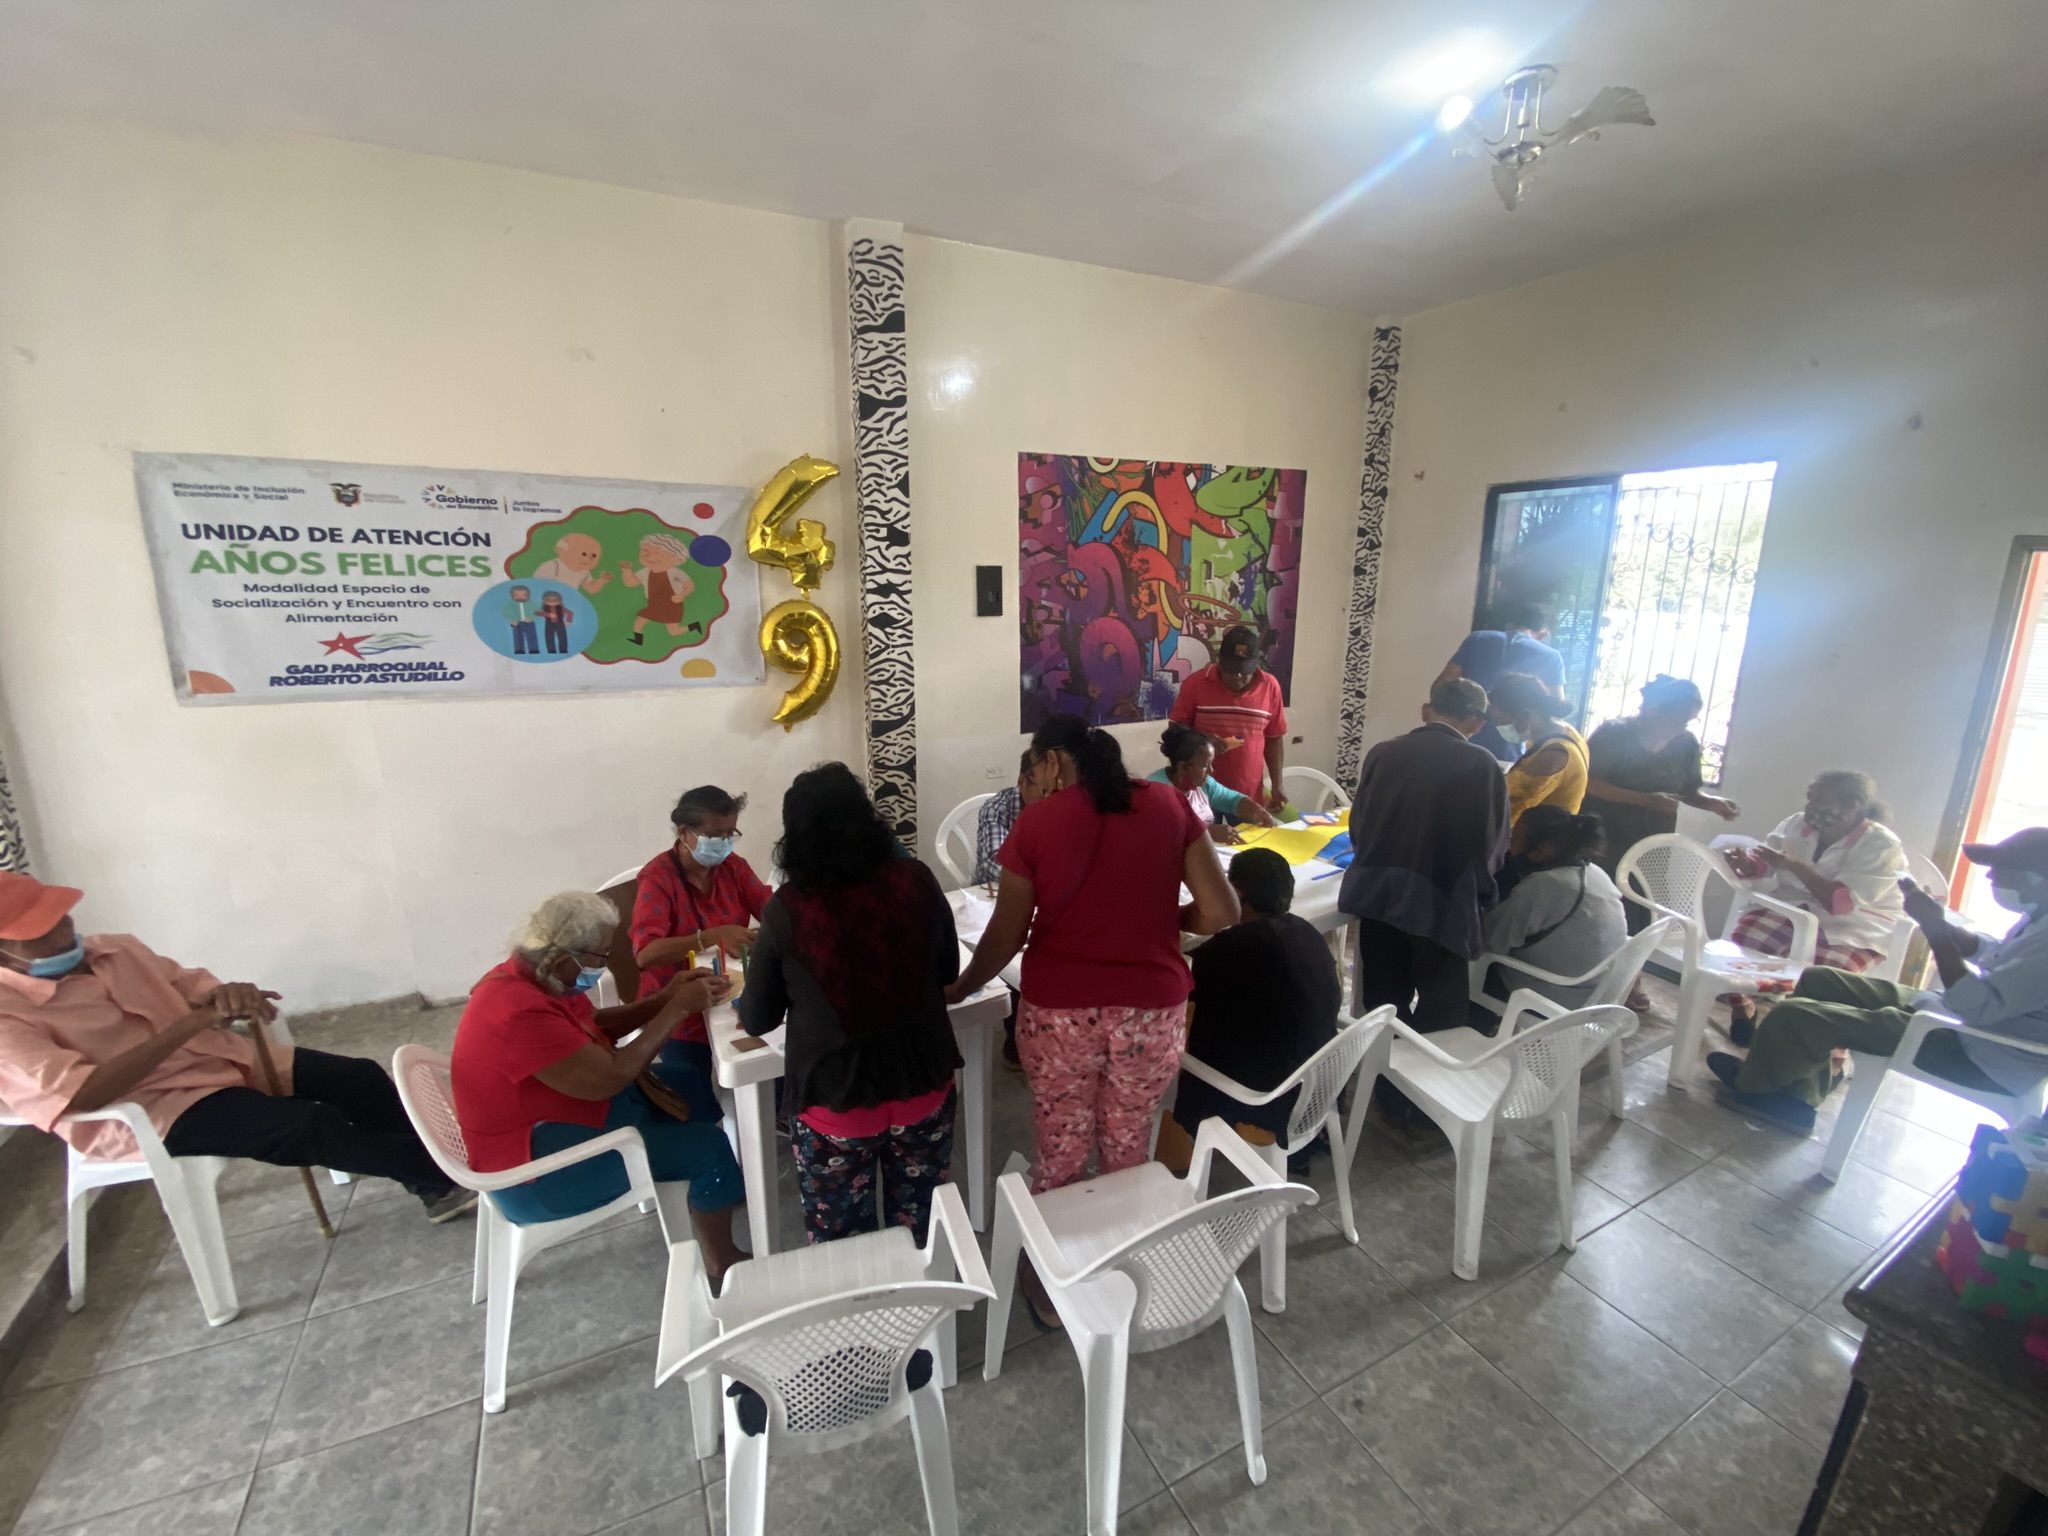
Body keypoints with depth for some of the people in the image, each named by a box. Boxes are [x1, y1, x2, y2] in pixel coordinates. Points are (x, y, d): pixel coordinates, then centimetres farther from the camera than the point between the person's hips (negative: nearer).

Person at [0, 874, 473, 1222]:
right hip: (141, 1112, -7)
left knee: (360, 1077, -11)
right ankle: (449, 1174, -7)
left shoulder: (114, 948, 6)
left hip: (217, 1059, 7)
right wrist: (192, 1023, -31)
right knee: (315, 1126, -26)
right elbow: (84, 1093, -25)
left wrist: (227, 997, -18)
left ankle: (435, 1183, 1)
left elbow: (196, 990, 7)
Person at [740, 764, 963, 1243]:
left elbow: (756, 1021, -3)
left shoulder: (786, 910, -16)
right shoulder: (916, 882, -12)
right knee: (919, 1229, 23)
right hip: (924, 1088, 2)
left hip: (835, 1104, -2)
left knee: (842, 1244, 21)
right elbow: (949, 971, 4)